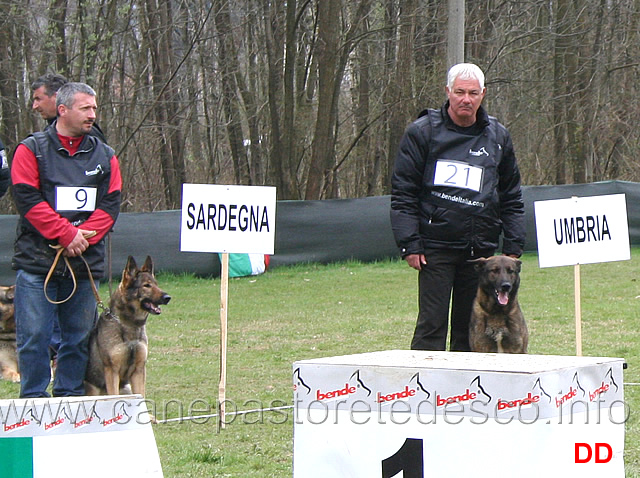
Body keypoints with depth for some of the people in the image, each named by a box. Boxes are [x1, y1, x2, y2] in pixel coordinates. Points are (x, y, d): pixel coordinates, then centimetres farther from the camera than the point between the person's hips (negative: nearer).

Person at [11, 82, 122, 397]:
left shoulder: (104, 156, 13)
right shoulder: (32, 149, 2)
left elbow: (110, 205, 6)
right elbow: (27, 199, -8)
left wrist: (82, 237, -10)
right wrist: (67, 234, -14)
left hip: (85, 263, 3)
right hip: (36, 262, -3)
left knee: (78, 337, 6)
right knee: (33, 337, -3)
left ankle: (70, 398, 16)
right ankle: (33, 401, 6)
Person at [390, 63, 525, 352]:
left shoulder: (497, 137, 11)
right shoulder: (423, 132, -1)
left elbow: (512, 198, 16)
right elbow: (403, 194, -3)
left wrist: (513, 247, 8)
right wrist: (410, 245, -10)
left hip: (481, 250, 4)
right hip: (436, 247, -4)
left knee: (471, 329, 7)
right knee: (431, 326, -5)